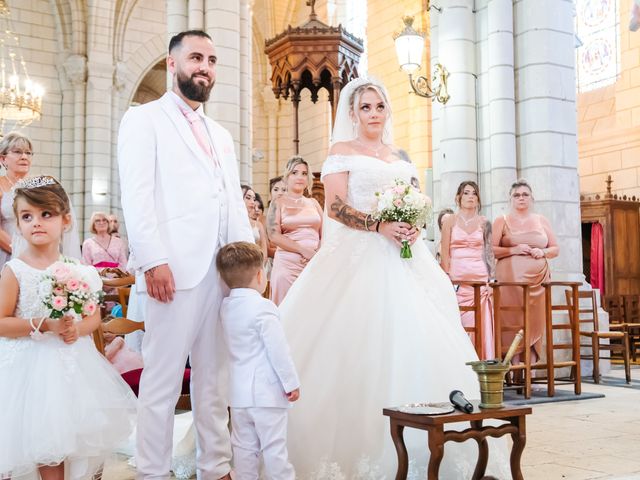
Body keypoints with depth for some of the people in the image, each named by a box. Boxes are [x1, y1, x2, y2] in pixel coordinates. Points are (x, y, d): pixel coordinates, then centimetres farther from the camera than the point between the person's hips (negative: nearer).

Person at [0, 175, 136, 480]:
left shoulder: (78, 271, 2)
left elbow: (94, 317, 7)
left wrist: (77, 329, -14)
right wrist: (45, 325, -21)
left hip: (71, 362, 3)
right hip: (32, 364, -3)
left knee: (73, 435, 11)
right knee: (45, 440, 1)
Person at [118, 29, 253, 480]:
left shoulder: (221, 135, 23)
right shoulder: (144, 119, 4)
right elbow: (137, 195, -7)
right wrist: (153, 260, -17)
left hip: (223, 271, 6)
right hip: (175, 269, -6)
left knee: (214, 376, 11)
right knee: (163, 380, -2)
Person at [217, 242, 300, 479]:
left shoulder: (226, 307, 5)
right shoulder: (263, 307, -17)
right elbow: (278, 349, -17)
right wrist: (291, 382, -9)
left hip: (239, 392, 7)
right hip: (267, 391, -7)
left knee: (244, 447, 12)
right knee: (274, 448, 0)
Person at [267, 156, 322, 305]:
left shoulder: (313, 203, 15)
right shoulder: (278, 203, 5)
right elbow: (274, 235, -6)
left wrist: (317, 254, -7)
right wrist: (304, 250, -13)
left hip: (315, 264, 3)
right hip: (287, 263, -3)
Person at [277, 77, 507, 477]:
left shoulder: (401, 157, 21)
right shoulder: (342, 151, 4)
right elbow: (336, 207, -7)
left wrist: (414, 228, -4)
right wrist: (380, 226, -20)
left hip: (403, 258, 6)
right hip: (359, 257, -5)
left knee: (412, 342, 1)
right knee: (360, 346, -10)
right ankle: (353, 444, -4)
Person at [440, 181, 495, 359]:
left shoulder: (483, 222, 12)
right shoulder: (450, 220, 6)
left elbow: (489, 253, 12)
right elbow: (445, 253, 1)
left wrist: (491, 280, 4)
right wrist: (448, 278, -7)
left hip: (480, 279, 2)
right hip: (457, 278, -2)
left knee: (480, 324, -3)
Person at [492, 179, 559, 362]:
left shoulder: (541, 220, 16)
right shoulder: (502, 221, 7)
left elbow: (555, 249, 17)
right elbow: (491, 250, -1)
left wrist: (543, 252, -4)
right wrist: (513, 250, -14)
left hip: (538, 279, 3)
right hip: (511, 279, -3)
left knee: (535, 322, -1)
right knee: (513, 321, -8)